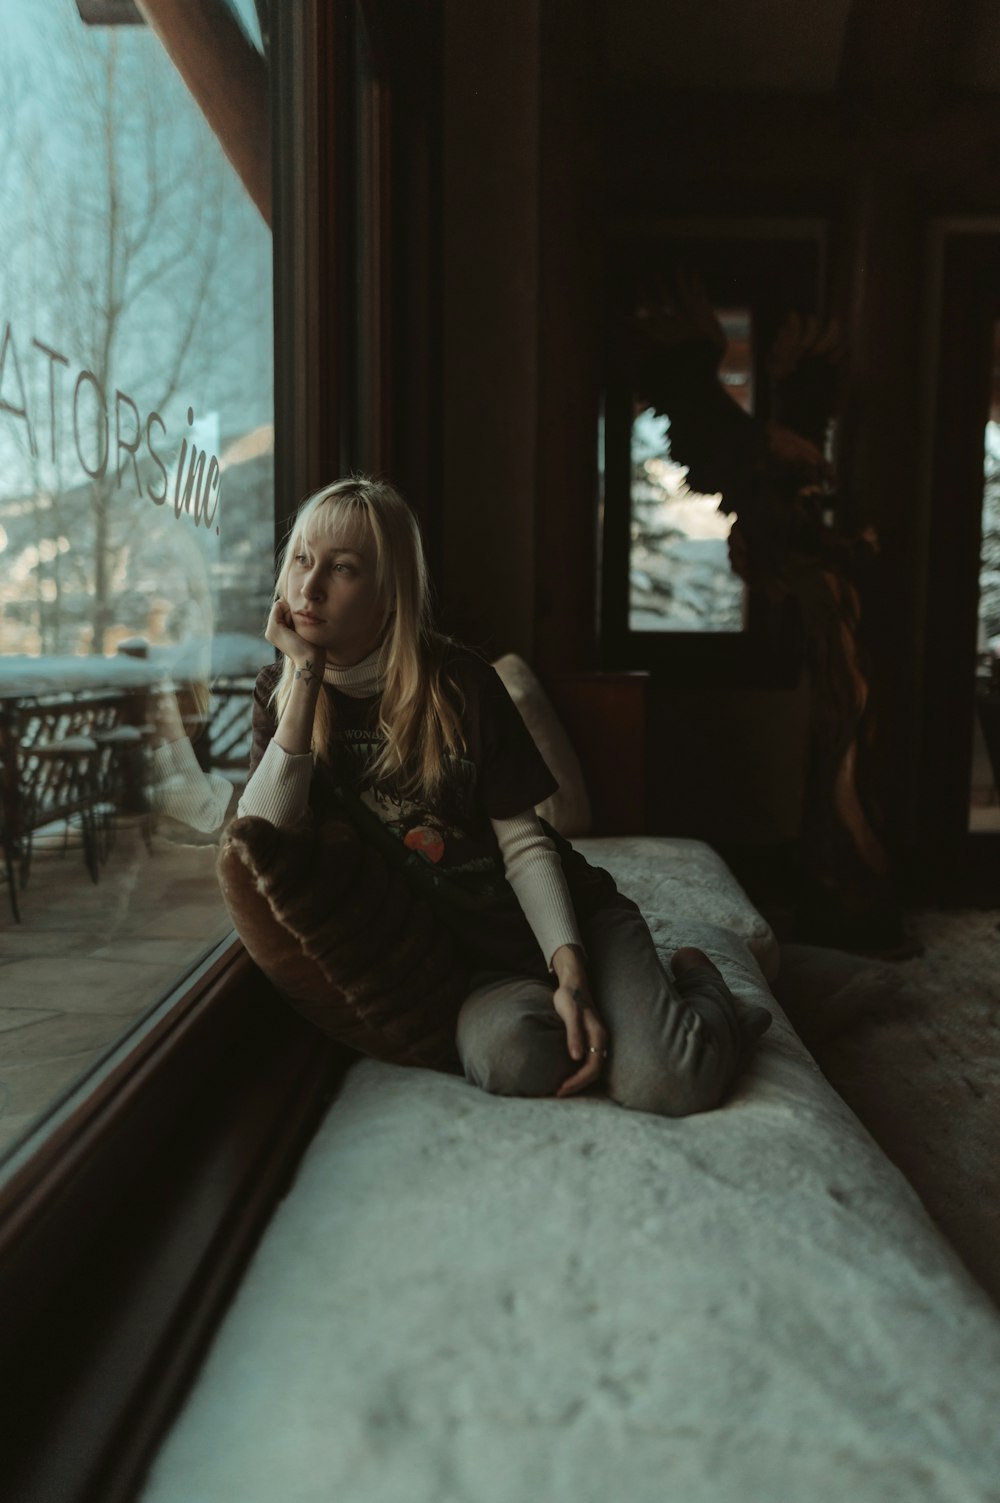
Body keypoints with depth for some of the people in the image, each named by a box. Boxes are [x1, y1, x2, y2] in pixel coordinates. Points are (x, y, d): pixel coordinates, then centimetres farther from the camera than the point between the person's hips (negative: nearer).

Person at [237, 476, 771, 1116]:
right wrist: (305, 674, -20)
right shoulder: (282, 694, -2)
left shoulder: (457, 680, -9)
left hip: (568, 916, -1)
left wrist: (571, 972, -20)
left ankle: (695, 983, 11)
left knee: (665, 1081, -24)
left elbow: (524, 841, -7)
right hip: (470, 960, 2)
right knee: (509, 1058, -33)